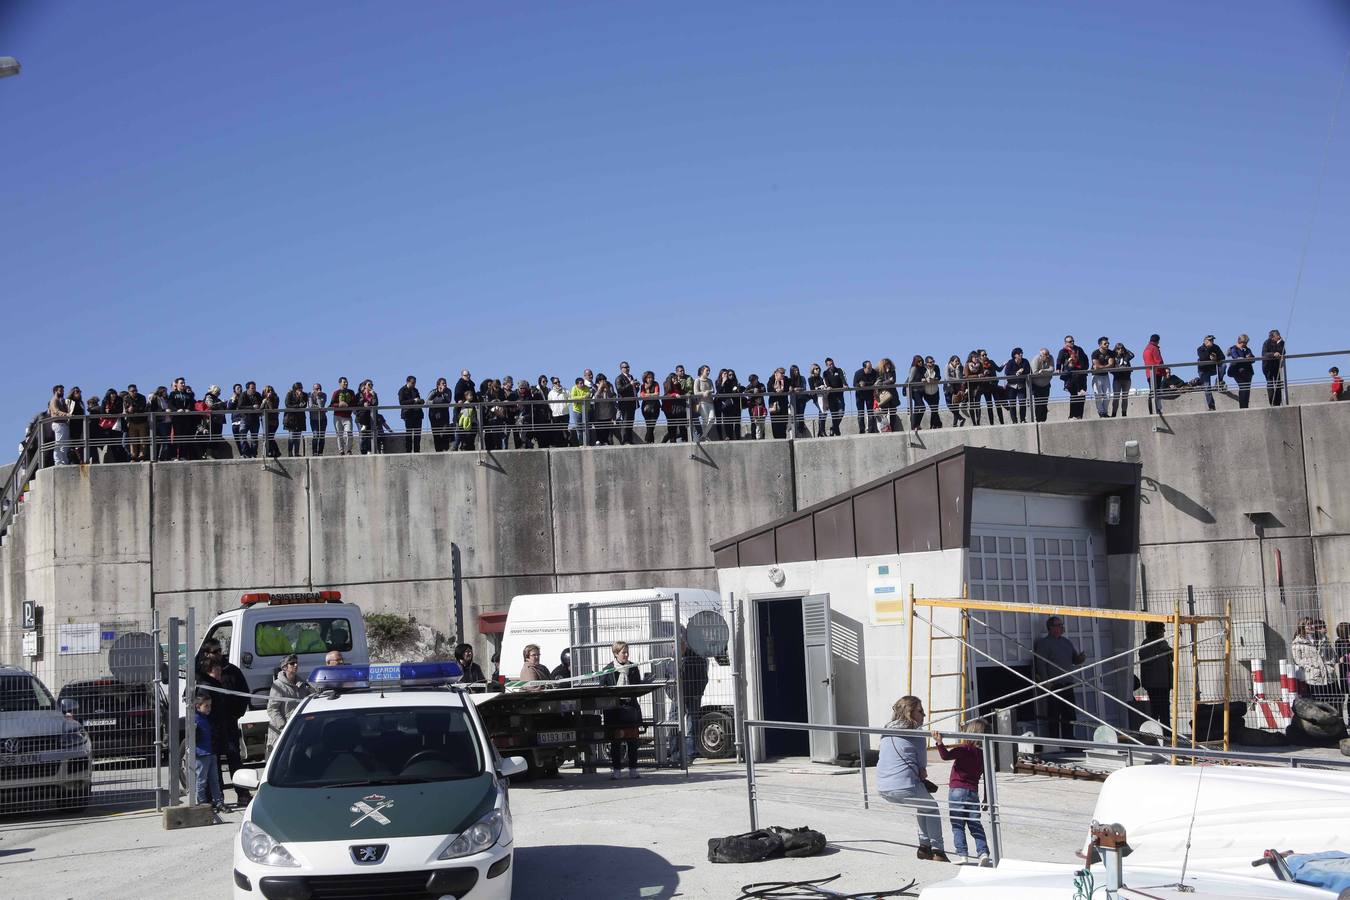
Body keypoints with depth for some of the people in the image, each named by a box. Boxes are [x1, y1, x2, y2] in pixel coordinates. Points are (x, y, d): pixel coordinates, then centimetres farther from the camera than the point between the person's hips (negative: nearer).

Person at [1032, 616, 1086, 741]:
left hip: (1067, 685, 7)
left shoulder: (1067, 642, 18)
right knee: (1054, 716, -6)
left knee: (1069, 715, 8)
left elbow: (1075, 659, 22)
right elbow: (1040, 664, -10)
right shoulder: (1043, 643, -3)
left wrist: (1081, 658, -2)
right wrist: (1046, 683, -17)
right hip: (1053, 686, -7)